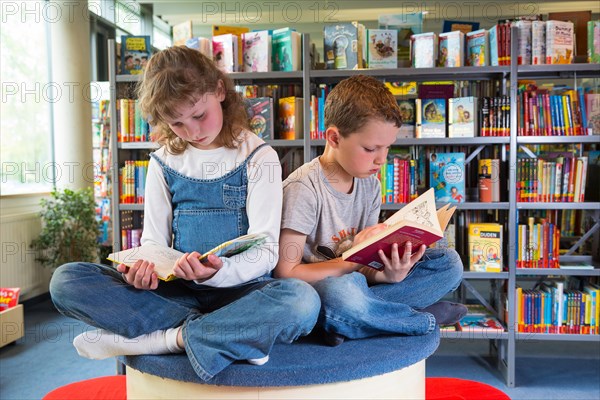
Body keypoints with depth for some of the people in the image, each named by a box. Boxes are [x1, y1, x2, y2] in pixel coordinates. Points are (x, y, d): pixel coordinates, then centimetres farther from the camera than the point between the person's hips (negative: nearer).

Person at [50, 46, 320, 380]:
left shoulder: (258, 156, -2)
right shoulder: (164, 163, 8)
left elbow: (265, 251, -8)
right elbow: (154, 239, 10)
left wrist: (218, 272, -28)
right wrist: (144, 268, -15)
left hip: (238, 287, -3)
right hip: (177, 289, 3)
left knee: (302, 300, -35)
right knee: (66, 280, -17)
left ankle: (153, 339, -22)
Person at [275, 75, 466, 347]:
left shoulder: (369, 185, 4)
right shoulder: (304, 188, -17)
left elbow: (365, 262, 3)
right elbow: (285, 273, -17)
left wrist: (389, 274, -20)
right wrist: (353, 261, -21)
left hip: (355, 280, 7)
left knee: (449, 262, -2)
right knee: (341, 292, -42)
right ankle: (426, 319, -12)